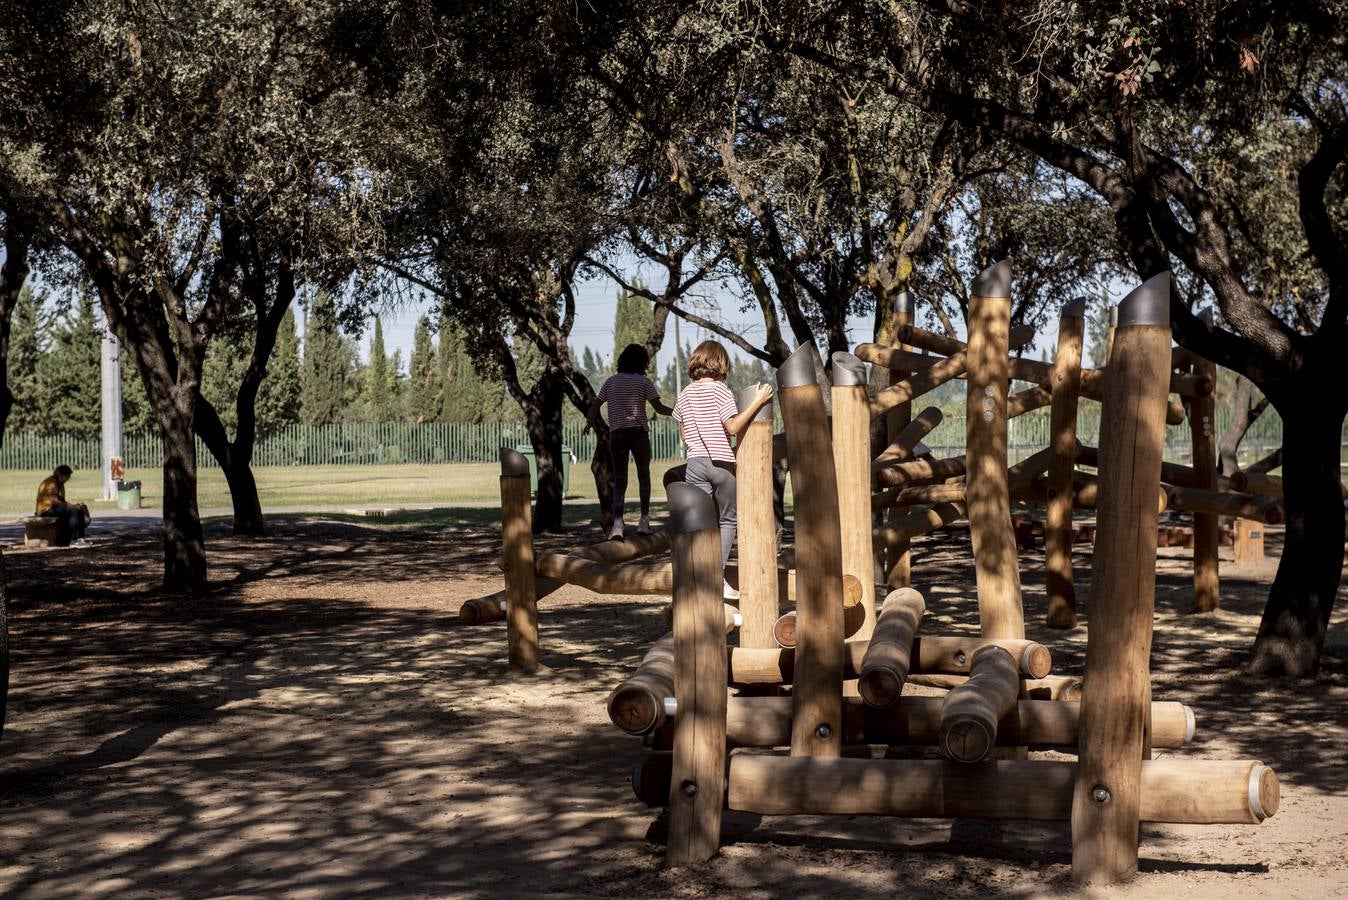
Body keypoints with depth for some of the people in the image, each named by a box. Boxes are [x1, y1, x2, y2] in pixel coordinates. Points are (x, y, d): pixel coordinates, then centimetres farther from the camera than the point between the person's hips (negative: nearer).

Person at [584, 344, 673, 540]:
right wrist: (676, 412, 10)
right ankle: (644, 520, 17)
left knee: (619, 480, 2)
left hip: (616, 434, 2)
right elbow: (659, 408, -7)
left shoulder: (611, 381, 9)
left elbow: (595, 406, 9)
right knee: (644, 475, 18)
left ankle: (617, 523, -16)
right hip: (638, 432, -2)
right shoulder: (643, 382, -1)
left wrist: (588, 425, 25)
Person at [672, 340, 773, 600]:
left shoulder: (686, 393, 9)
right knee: (727, 520, 9)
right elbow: (733, 426, -14)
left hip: (695, 462, 4)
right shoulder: (720, 390, -7)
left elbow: (684, 435, 13)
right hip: (722, 462, -4)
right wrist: (757, 402, -12)